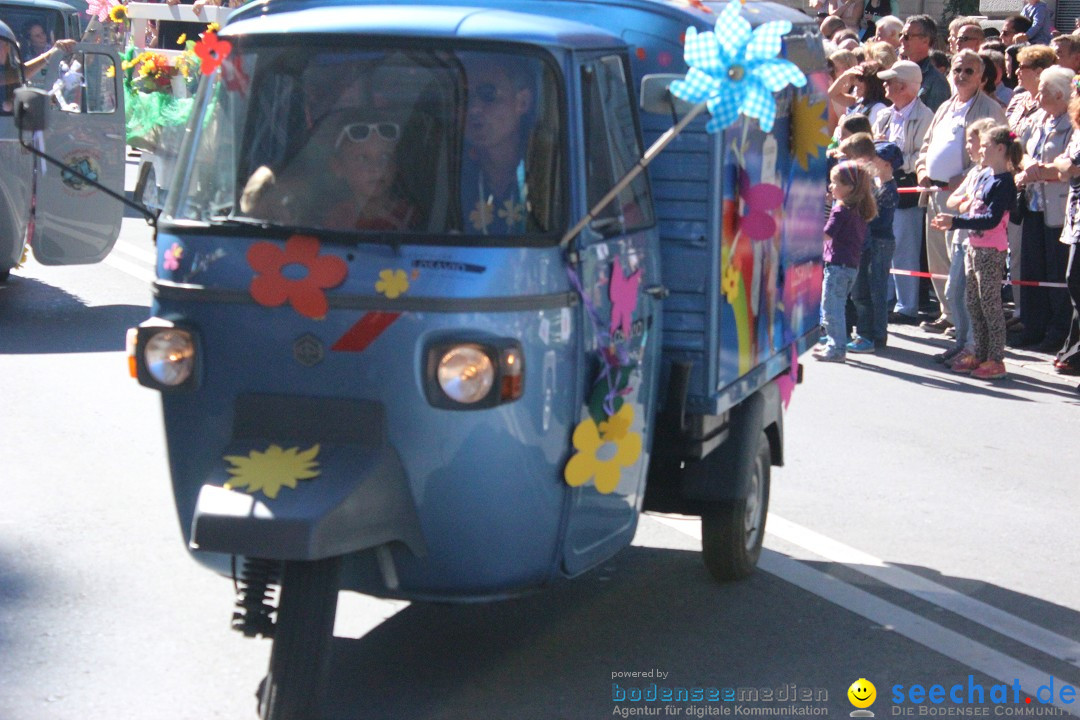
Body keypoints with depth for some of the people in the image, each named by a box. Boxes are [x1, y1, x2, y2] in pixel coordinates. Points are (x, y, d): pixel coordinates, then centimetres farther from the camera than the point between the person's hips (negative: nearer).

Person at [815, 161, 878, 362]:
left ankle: (837, 348, -3)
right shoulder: (860, 210, 10)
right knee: (837, 306, 18)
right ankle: (834, 343, 25)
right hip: (853, 264, 9)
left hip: (837, 264, -9)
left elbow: (827, 234, -20)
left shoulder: (840, 210, -16)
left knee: (831, 307, -3)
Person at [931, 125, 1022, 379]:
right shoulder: (984, 178, 13)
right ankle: (980, 355, 22)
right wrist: (950, 223, 4)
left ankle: (996, 360, 0)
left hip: (991, 251, -9)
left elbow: (992, 219, -22)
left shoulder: (1004, 182, -14)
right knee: (972, 302, 13)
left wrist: (955, 221, -23)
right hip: (974, 247, 9)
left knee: (990, 304, -5)